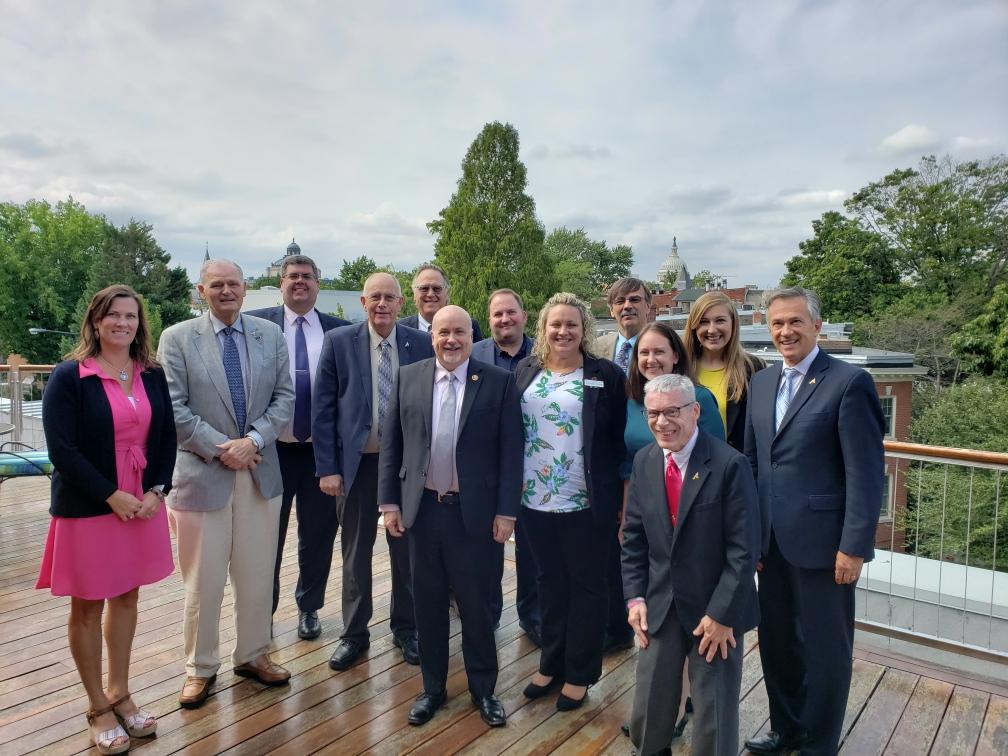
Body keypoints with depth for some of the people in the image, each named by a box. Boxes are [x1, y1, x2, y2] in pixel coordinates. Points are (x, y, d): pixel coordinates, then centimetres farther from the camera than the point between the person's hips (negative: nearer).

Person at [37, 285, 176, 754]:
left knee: (127, 596, 14)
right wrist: (112, 496, -17)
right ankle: (98, 707, 25)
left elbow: (166, 436, 4)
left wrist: (156, 491, -8)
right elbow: (61, 449, -14)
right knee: (88, 606, 9)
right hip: (88, 509, -4)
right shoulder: (68, 376, -9)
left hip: (143, 505, 4)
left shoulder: (152, 375, 3)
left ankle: (120, 694, 31)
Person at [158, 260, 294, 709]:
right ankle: (200, 668, 27)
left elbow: (284, 397, 3)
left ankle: (253, 655, 31)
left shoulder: (270, 334, 6)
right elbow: (174, 408, -6)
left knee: (257, 575, 13)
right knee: (203, 581, 8)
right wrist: (219, 448, -13)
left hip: (261, 471, 3)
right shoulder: (177, 338, -1)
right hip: (202, 473, -2)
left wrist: (253, 441, -11)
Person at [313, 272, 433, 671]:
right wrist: (327, 468, -7)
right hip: (356, 462, 0)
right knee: (355, 553, 13)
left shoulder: (422, 344, -2)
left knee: (406, 549, 14)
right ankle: (354, 633, 31)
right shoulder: (338, 341, -3)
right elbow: (323, 408, -3)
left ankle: (405, 628, 33)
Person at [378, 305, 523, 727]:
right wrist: (390, 501, 2)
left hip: (475, 511, -2)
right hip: (422, 508, 2)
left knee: (475, 604, 11)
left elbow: (511, 451, -5)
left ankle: (483, 689, 31)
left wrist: (506, 511, -7)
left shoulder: (499, 382, -4)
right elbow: (390, 444, 5)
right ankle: (432, 687, 33)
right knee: (428, 603, 14)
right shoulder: (408, 378, 3)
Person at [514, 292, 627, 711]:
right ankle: (551, 664, 34)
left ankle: (579, 673, 27)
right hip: (536, 500, 4)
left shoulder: (606, 375, -6)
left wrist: (624, 494, -7)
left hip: (587, 502, -3)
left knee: (586, 585, 11)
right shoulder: (525, 371, 5)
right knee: (550, 582, 18)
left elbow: (620, 439, -4)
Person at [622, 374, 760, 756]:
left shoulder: (730, 464, -17)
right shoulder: (643, 462, 0)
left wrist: (721, 614, -15)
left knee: (714, 717, 13)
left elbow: (744, 550, -16)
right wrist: (635, 596, 0)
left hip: (715, 609, -4)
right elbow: (633, 537, 5)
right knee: (648, 711, 15)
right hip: (660, 605, 4)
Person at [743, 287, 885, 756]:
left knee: (824, 648, 11)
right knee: (776, 641, 18)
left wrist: (855, 546, -15)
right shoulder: (761, 382, 9)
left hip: (821, 542, -6)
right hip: (772, 542, 6)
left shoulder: (849, 382, -10)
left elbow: (866, 471, -13)